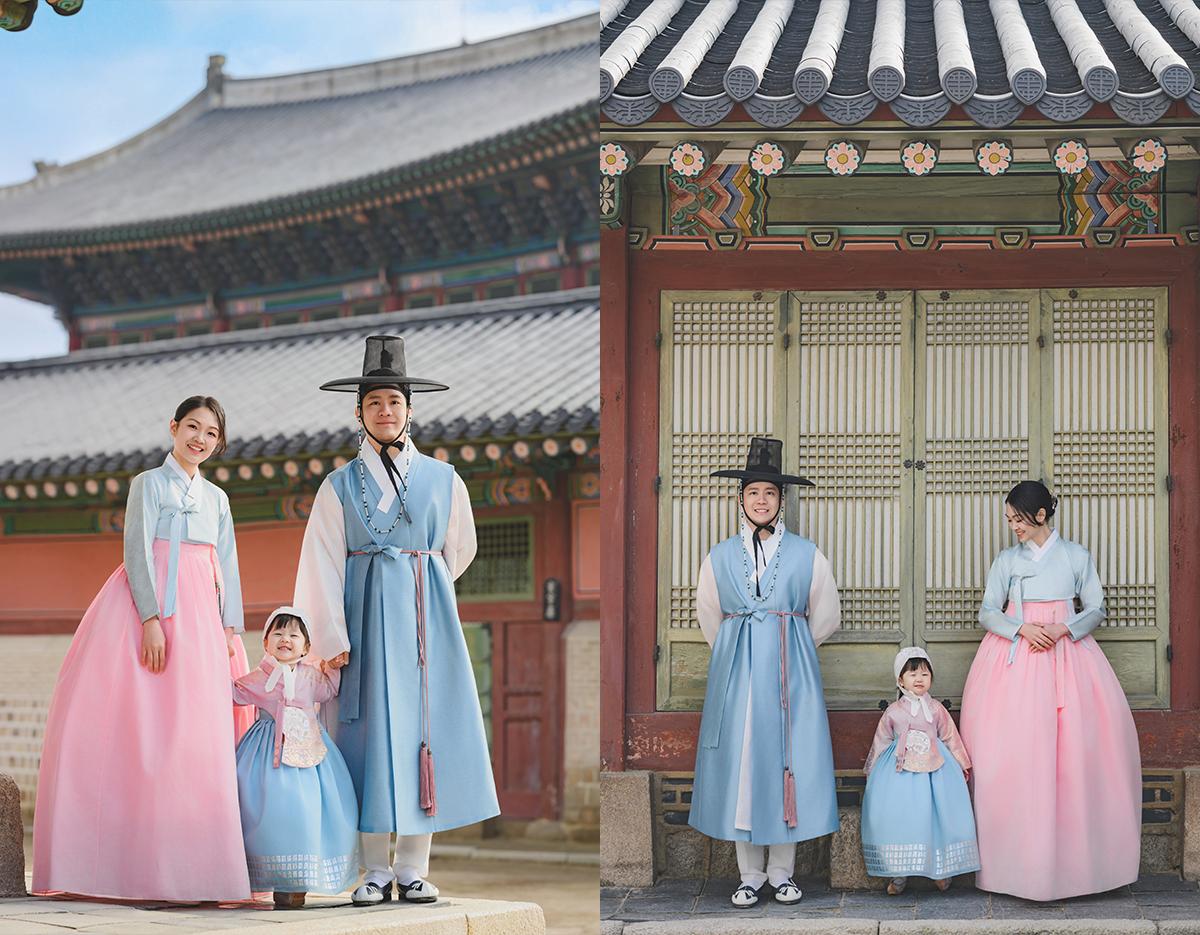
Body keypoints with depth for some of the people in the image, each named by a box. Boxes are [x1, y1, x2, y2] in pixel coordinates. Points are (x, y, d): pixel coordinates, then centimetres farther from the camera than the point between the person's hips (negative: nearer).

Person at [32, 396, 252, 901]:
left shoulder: (217, 498, 18)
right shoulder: (149, 483, 3)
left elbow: (227, 568, 16)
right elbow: (137, 552, -6)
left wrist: (231, 628, 4)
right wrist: (151, 620, -17)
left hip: (200, 615, 5)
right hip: (149, 608, -5)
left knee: (195, 739, 1)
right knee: (137, 730, -9)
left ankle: (187, 865, 2)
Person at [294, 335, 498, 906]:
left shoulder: (443, 480, 7)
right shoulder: (340, 486, 4)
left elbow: (458, 551, 20)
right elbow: (324, 565, -1)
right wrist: (332, 637, -8)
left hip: (427, 618, 1)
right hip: (367, 621, -1)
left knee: (426, 733, -1)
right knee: (373, 732, -3)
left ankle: (413, 869, 5)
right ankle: (376, 871, 2)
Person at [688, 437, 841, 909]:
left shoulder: (806, 555, 3)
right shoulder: (720, 557, 7)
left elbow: (825, 616, 12)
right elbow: (709, 617, 19)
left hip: (791, 671, -1)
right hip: (735, 671, 1)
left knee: (788, 760, -1)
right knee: (739, 764, 0)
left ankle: (782, 873, 9)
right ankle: (750, 875, 8)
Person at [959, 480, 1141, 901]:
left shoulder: (1076, 556, 8)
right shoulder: (1007, 560, 9)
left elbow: (1096, 608, 7)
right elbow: (988, 611, 4)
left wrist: (1063, 629, -12)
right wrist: (1023, 628, -14)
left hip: (1067, 651, 0)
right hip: (1015, 656, 0)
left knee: (1074, 746, -8)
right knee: (1012, 750, -8)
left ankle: (1073, 855, -1)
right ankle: (1019, 857, -5)